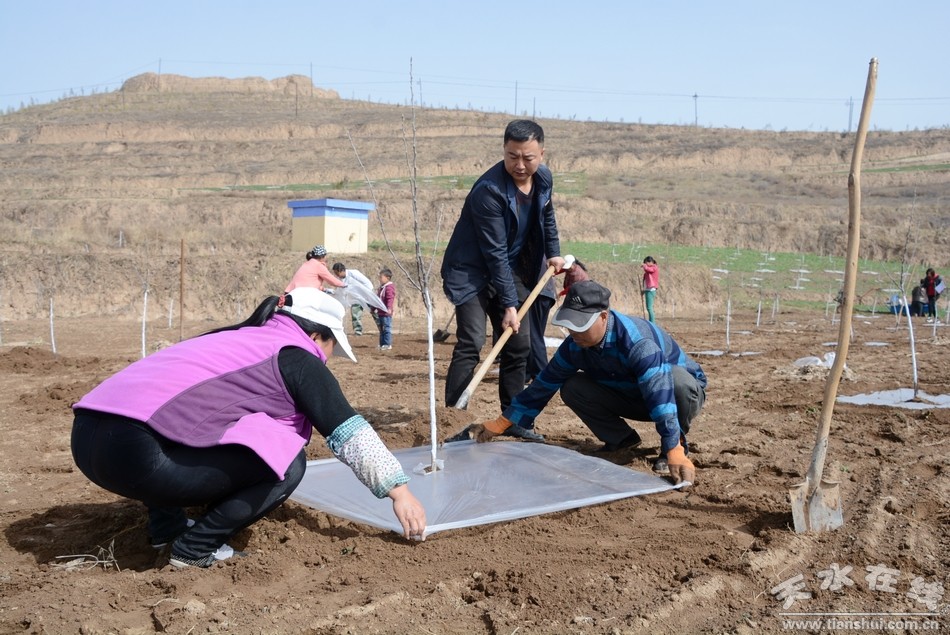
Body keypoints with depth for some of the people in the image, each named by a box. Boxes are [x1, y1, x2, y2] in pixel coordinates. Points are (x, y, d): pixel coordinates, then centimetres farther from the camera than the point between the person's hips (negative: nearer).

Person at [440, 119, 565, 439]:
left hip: (511, 271, 7)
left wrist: (553, 253, 16)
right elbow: (495, 253, -26)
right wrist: (508, 305, -25)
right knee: (471, 342, -19)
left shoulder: (544, 179, -5)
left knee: (519, 345, 7)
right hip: (472, 271, -7)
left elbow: (547, 216, 19)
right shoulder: (489, 190, -27)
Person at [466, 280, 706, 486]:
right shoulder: (574, 345, -16)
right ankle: (621, 439, 3)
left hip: (684, 392, -5)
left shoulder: (636, 341, -37)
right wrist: (499, 425, -10)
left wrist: (674, 452, -57)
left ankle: (677, 443, -14)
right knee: (572, 388, -15)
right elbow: (543, 385, -9)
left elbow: (660, 394, -48)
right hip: (631, 397, 5)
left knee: (678, 379, -40)